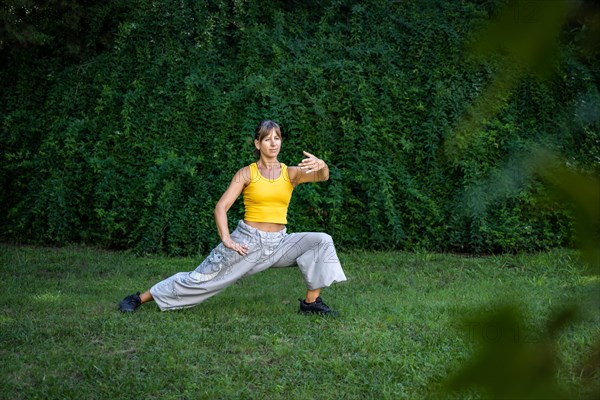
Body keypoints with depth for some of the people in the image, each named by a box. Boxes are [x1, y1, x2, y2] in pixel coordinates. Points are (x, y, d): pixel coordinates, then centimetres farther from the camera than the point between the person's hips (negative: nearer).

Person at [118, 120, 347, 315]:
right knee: (200, 278, -2)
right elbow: (221, 207, -7)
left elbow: (322, 177, -14)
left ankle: (311, 302, -7)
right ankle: (139, 298, 11)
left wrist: (321, 165, -37)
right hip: (247, 241, -3)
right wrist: (226, 239, -20)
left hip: (278, 243, 3)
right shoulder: (247, 173, -2)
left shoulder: (290, 173, 3)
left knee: (322, 241, -15)